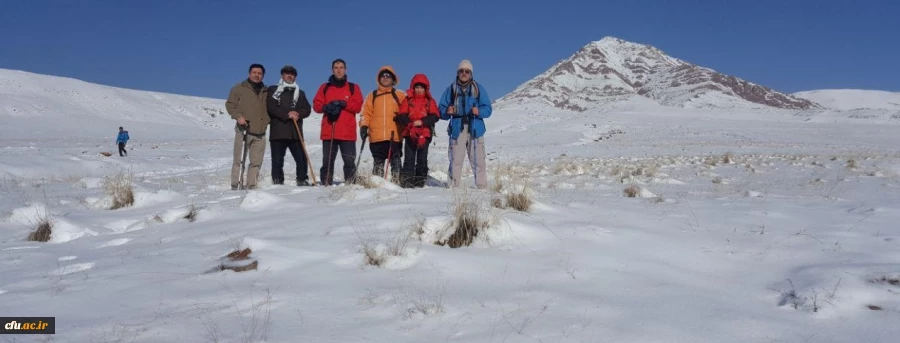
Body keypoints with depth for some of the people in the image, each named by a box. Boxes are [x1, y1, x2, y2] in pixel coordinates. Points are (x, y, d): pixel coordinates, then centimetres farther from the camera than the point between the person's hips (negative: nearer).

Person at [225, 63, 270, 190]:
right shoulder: (239, 88, 4)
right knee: (238, 159, -4)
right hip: (243, 130, -4)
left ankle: (251, 186, 12)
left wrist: (267, 121, 9)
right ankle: (235, 185, -1)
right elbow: (230, 104, 1)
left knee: (256, 162, 5)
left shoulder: (266, 92, 18)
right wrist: (238, 116, -14)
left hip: (260, 132, 4)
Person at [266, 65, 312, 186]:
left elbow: (307, 109, 8)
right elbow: (271, 108, -3)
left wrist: (297, 114, -13)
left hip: (295, 132, 2)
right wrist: (287, 114, -14)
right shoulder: (273, 90, 11)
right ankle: (278, 183, 7)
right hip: (278, 132, -2)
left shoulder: (300, 93, 20)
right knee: (277, 160, -1)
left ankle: (302, 180, 7)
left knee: (301, 158, -4)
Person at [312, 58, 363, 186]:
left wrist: (344, 104, -15)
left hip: (348, 132, -1)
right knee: (327, 161, 1)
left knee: (349, 162, -4)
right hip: (328, 131, 1)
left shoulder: (353, 87, 12)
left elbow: (358, 106, 0)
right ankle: (326, 185, 5)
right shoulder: (324, 87, 16)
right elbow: (316, 105, 9)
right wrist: (326, 107, -12)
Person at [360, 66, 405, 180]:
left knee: (395, 162, -1)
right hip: (376, 137, 2)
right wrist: (364, 126, -3)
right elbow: (365, 113, 10)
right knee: (378, 162, 5)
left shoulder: (400, 96, 9)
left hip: (395, 136, -2)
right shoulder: (372, 96, 15)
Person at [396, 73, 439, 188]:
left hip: (425, 134, 0)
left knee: (422, 159, 4)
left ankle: (420, 181, 10)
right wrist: (411, 124, -16)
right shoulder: (407, 100, 7)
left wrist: (422, 122, -17)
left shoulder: (430, 101, 8)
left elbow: (435, 116, -3)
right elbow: (401, 116, 0)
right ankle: (407, 181, 0)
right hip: (410, 134, 0)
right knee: (409, 158, -1)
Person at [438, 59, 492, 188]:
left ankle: (482, 186, -1)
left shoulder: (478, 88, 10)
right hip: (457, 129, 1)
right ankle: (454, 186, 1)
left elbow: (488, 109, 5)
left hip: (475, 129, 0)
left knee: (478, 159, -5)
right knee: (455, 160, -3)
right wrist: (447, 111, -13)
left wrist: (479, 111, -15)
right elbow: (441, 111, 9)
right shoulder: (451, 89, 11)